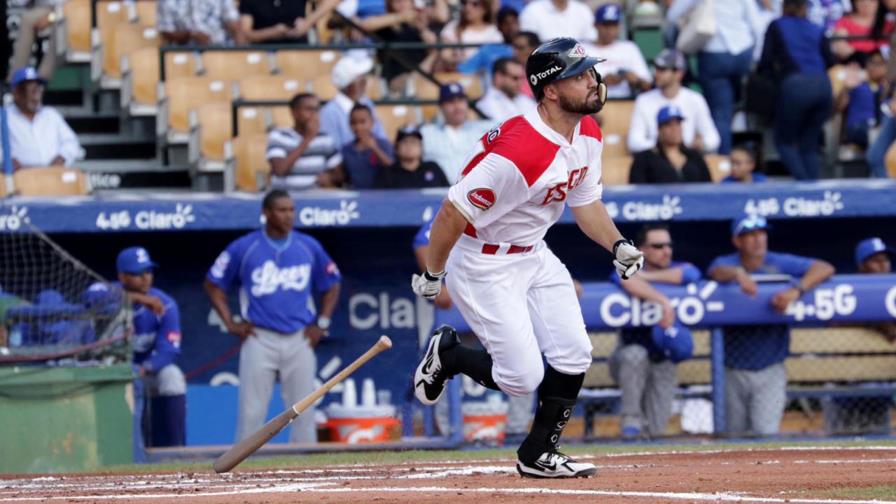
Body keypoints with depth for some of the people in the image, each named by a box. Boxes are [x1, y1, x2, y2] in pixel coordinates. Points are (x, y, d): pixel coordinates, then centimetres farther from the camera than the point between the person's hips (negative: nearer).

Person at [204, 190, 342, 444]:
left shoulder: (309, 247, 6)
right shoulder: (243, 248, -1)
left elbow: (331, 284, 18)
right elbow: (213, 284, 7)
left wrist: (322, 323, 8)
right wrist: (231, 324, 0)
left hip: (299, 340, 2)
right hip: (259, 339, -2)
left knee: (304, 411, 3)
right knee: (251, 412, -4)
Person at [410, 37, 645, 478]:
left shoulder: (587, 135, -4)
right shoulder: (521, 152, -32)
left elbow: (586, 202, 12)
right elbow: (452, 214, -26)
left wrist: (617, 244, -6)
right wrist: (431, 276, -13)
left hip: (534, 255, 8)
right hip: (483, 263, -8)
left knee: (573, 358, 2)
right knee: (523, 377, -9)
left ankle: (538, 455, 19)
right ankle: (445, 354, 20)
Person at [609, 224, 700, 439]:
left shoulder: (675, 269, 0)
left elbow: (692, 273, -25)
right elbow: (626, 279, -36)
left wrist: (647, 276, -21)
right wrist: (663, 300, -44)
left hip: (663, 364, 3)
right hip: (629, 363, -3)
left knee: (657, 431, -8)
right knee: (636, 353, -40)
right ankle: (630, 418, -23)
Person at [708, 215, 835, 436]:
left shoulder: (780, 264, -6)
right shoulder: (726, 263, -5)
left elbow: (825, 268, -17)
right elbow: (716, 272, -30)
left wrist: (796, 289, -35)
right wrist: (737, 273, -54)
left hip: (770, 370, -2)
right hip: (734, 373, 2)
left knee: (765, 433, -15)